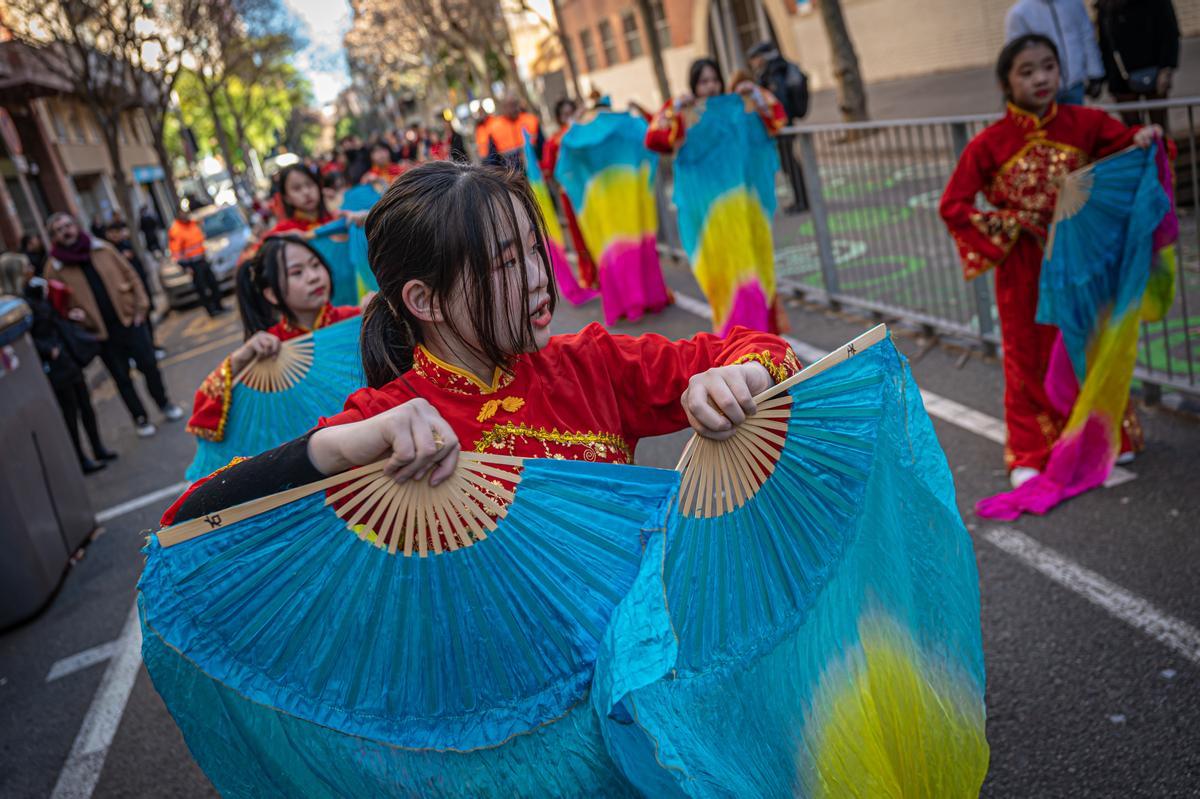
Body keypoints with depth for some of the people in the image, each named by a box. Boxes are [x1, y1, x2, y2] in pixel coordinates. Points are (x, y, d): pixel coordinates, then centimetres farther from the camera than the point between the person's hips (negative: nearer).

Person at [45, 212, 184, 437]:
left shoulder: (102, 249, 3)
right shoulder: (55, 268, -3)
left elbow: (130, 275, 5)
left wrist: (140, 306, -2)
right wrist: (74, 314, -17)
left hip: (130, 320, 1)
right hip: (102, 332, -1)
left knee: (149, 365, 8)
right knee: (122, 378, 8)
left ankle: (164, 404, 30)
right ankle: (140, 418, 23)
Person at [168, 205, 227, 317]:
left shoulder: (194, 223, 8)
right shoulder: (175, 230, -16)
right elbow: (176, 251, -17)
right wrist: (184, 266, -19)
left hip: (202, 260, 8)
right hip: (192, 264, -8)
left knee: (213, 283, 13)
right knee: (201, 287, -1)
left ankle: (218, 306, 25)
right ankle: (211, 310, 7)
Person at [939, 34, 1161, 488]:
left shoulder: (1084, 123, -5)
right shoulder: (990, 143, -11)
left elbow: (1126, 144, 7)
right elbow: (953, 205, -8)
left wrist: (1144, 139, -16)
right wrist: (1005, 228, -14)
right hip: (1023, 266, -2)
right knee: (1029, 355, 9)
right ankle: (1030, 455, 23)